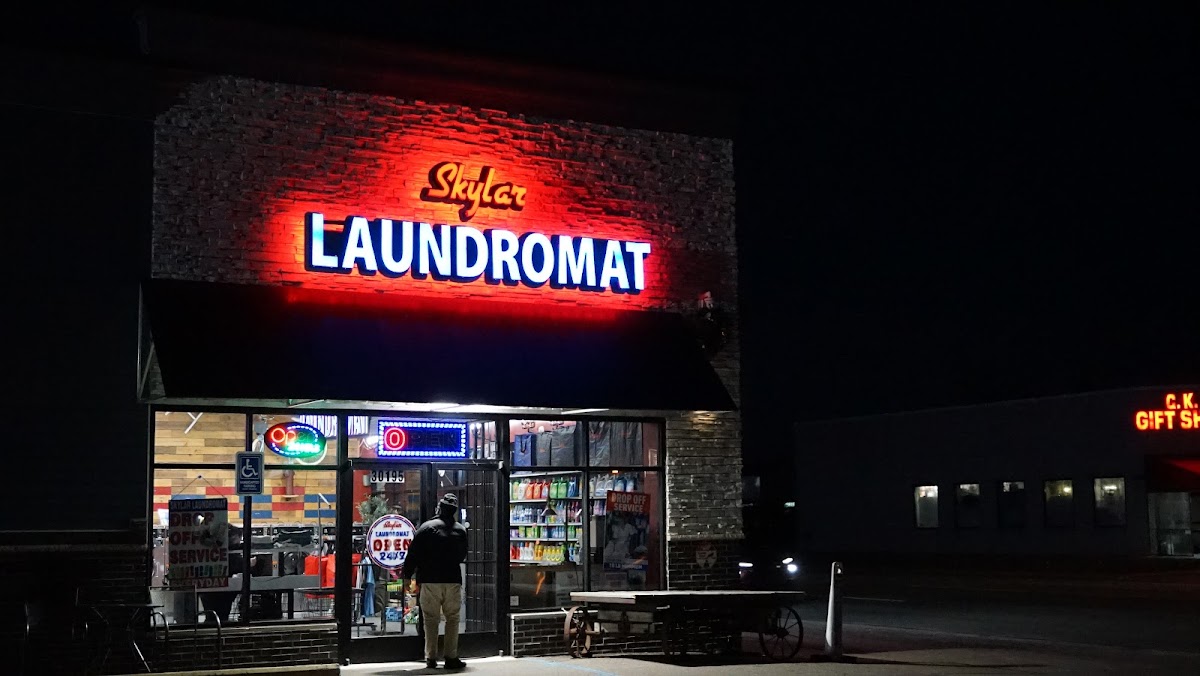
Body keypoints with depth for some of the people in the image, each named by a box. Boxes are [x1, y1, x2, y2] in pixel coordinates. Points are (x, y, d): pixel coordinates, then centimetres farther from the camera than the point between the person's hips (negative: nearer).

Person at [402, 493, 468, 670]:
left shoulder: (427, 527, -4)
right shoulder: (460, 530, 5)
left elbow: (413, 553, -4)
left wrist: (407, 574, 5)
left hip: (430, 581, -1)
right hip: (453, 580, 1)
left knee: (431, 619, 5)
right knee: (452, 618, 7)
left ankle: (431, 658, 5)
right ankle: (451, 657, 3)